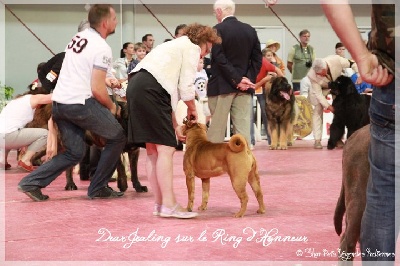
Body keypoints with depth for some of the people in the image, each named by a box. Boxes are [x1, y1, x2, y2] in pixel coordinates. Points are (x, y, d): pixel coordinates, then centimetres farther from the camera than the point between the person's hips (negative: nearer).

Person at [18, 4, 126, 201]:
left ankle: (32, 182, 5)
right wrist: (111, 107, 3)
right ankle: (98, 188, 12)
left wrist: (106, 81, 32)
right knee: (117, 138, 9)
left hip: (58, 102, 8)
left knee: (74, 152, 16)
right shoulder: (102, 48, -11)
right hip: (80, 103, -8)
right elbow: (97, 89, -14)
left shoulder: (78, 37, 14)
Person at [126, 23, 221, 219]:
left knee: (153, 150, 11)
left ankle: (159, 204, 13)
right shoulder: (191, 48, 7)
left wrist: (175, 126, 24)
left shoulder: (176, 46, 33)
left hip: (136, 88, 10)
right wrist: (192, 110, 18)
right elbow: (186, 88, -2)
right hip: (150, 90, -10)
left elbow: (171, 90, 27)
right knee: (166, 148, -10)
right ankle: (169, 205, -12)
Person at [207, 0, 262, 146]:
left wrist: (237, 80, -12)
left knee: (217, 127, 0)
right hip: (244, 88, 5)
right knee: (243, 126, 3)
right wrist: (249, 79, 2)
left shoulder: (218, 30, -8)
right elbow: (257, 59, 7)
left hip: (222, 86, -4)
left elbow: (220, 59, -14)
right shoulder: (250, 30, 9)